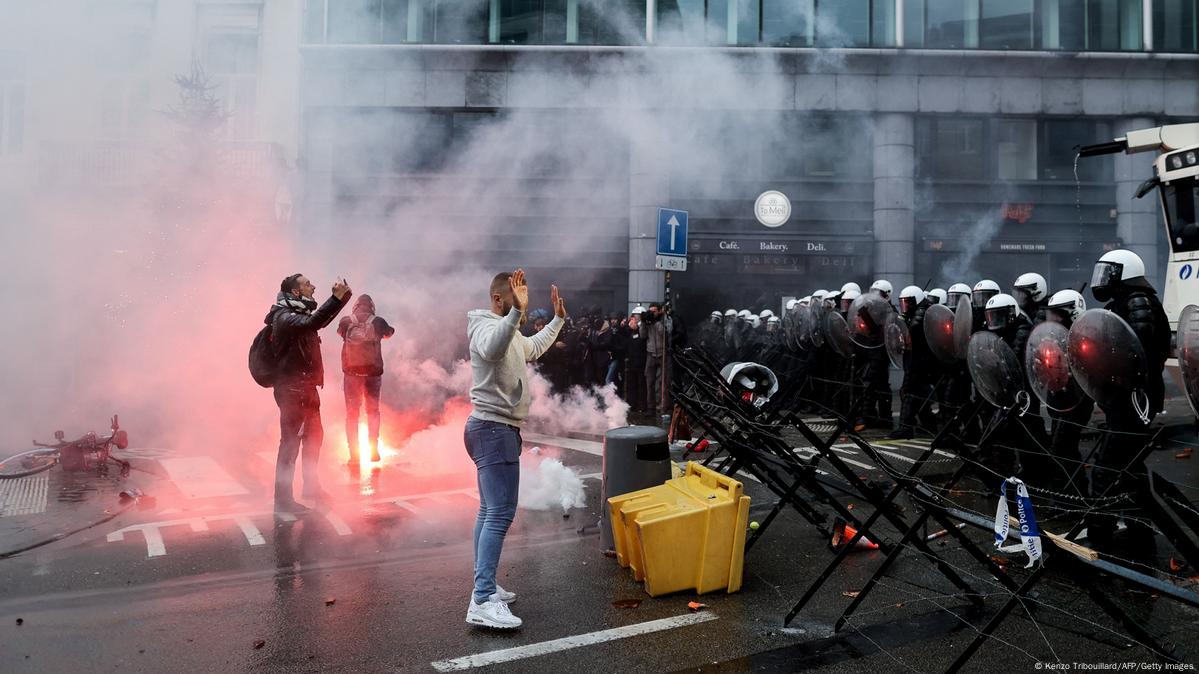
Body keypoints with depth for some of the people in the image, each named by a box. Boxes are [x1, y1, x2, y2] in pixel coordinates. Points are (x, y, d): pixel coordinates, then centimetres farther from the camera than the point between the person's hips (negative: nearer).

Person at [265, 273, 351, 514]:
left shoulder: (298, 313, 12)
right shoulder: (284, 316, -17)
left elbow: (320, 320, 29)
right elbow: (311, 323, -36)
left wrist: (342, 297, 16)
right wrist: (336, 298, -35)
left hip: (306, 388, 10)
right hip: (292, 390, -10)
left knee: (314, 435, 20)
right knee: (291, 441, -6)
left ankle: (311, 486, 36)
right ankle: (283, 499, 2)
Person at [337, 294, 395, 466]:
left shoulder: (345, 322, -2)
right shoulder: (378, 322, -3)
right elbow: (389, 333, 19)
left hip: (351, 371, 0)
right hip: (373, 371, 0)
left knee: (352, 413, 7)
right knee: (373, 410, 15)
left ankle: (354, 455, 4)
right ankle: (374, 449, 12)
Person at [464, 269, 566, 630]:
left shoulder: (509, 331, 18)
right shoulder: (487, 326, -15)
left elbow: (534, 347, 38)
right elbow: (491, 348, -41)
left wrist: (558, 319, 36)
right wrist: (516, 312, -53)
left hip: (497, 430, 11)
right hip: (494, 429, -11)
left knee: (490, 511, 13)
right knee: (501, 513, -16)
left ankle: (484, 588, 20)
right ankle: (483, 602, -18)